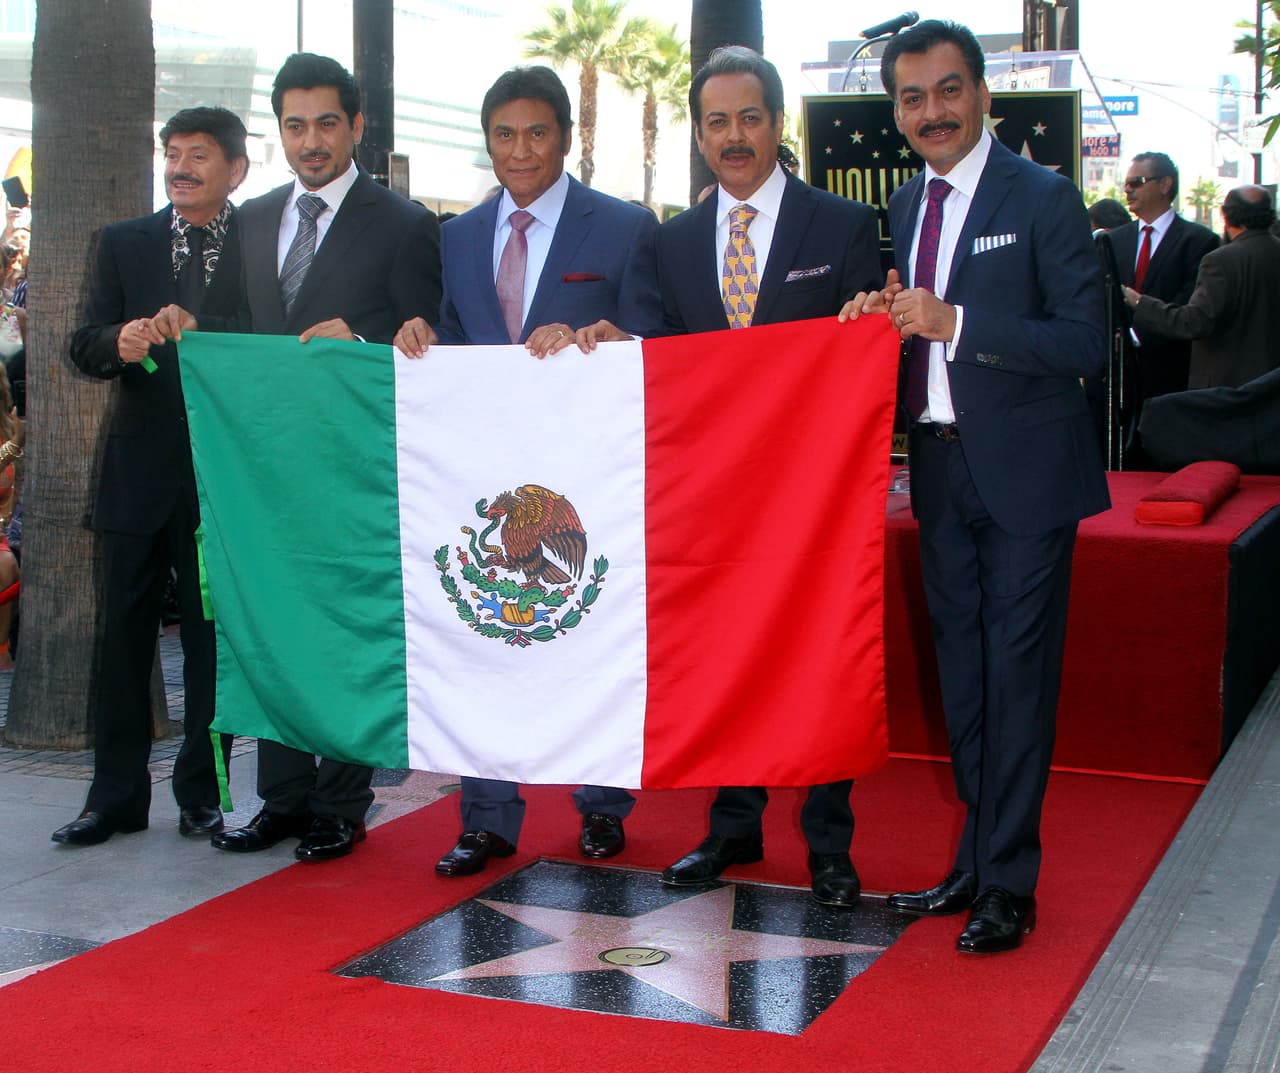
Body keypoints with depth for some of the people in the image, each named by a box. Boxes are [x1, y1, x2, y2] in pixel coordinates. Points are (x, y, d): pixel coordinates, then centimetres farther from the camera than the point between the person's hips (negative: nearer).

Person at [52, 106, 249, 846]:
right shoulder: (125, 244, 11)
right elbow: (86, 348, 5)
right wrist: (120, 341, -14)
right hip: (140, 472, 3)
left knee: (214, 637, 5)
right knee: (124, 634, 6)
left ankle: (203, 793, 17)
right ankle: (117, 794, 16)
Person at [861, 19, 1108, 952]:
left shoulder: (1043, 199, -8)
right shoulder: (903, 209, 12)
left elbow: (1086, 343, -15)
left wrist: (953, 323, -22)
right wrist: (885, 322, -4)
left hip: (1024, 471, -6)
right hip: (942, 471, 7)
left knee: (1017, 674, -2)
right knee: (960, 673, 13)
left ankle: (1009, 883, 7)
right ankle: (977, 861, 25)